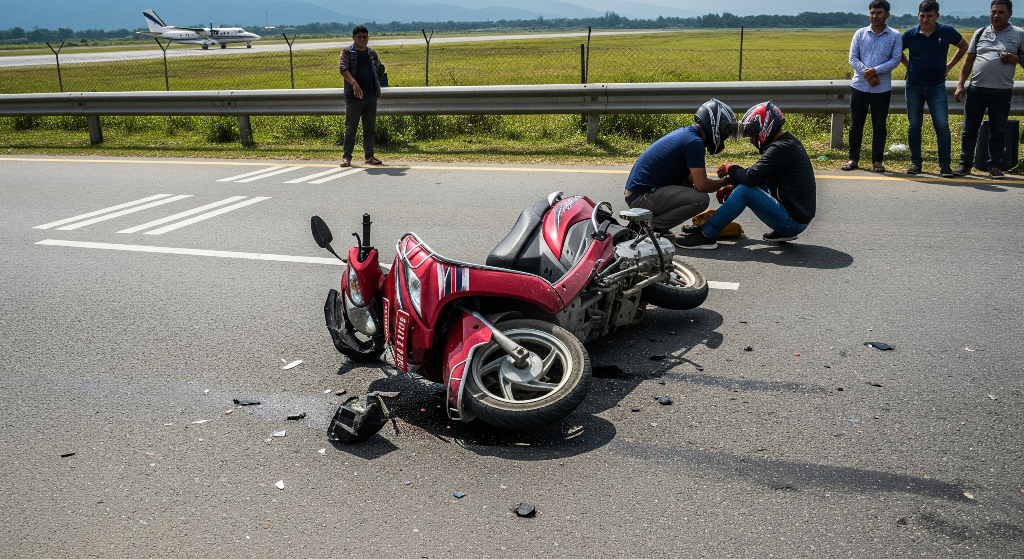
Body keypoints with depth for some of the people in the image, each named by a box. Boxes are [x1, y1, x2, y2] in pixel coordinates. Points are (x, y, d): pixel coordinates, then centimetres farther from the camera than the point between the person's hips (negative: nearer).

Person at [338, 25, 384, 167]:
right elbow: (343, 68, -15)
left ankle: (369, 156, 15)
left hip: (371, 96, 4)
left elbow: (379, 70, 26)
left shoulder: (372, 53, 15)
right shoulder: (347, 52, 1)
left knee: (369, 128, 8)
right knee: (350, 128, 0)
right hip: (353, 97, -4)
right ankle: (347, 157, 7)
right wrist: (354, 83, -31)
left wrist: (378, 86, 13)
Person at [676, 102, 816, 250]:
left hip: (794, 220, -10)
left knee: (744, 191, -18)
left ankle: (706, 235, -14)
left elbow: (750, 177, -25)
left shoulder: (781, 148, -18)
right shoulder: (789, 142, 12)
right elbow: (759, 177, 16)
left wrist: (730, 168, -5)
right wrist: (732, 185, 5)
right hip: (801, 213, 10)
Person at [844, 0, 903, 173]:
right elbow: (852, 58, -1)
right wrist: (867, 74, -14)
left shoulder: (895, 36, 2)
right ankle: (853, 159, 14)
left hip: (882, 89, -1)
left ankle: (877, 161, 11)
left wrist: (876, 71, -19)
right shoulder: (860, 34, 5)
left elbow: (896, 59, -4)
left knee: (879, 126, 4)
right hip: (859, 86, 1)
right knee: (855, 125, 5)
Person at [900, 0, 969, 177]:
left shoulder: (947, 32, -1)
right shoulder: (910, 34, -1)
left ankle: (945, 164, -2)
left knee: (942, 126, -7)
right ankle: (915, 162, 15)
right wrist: (909, 65, 6)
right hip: (914, 86, 1)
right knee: (914, 126, 5)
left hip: (936, 86, -1)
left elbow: (963, 46, 17)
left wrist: (950, 65, 9)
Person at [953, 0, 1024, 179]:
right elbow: (968, 60, 12)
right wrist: (960, 85, 5)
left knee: (998, 131, 5)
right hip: (976, 89, 2)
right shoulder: (980, 33, 11)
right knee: (969, 129, 5)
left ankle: (995, 165, 14)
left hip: (1002, 91, -2)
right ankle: (965, 163, 13)